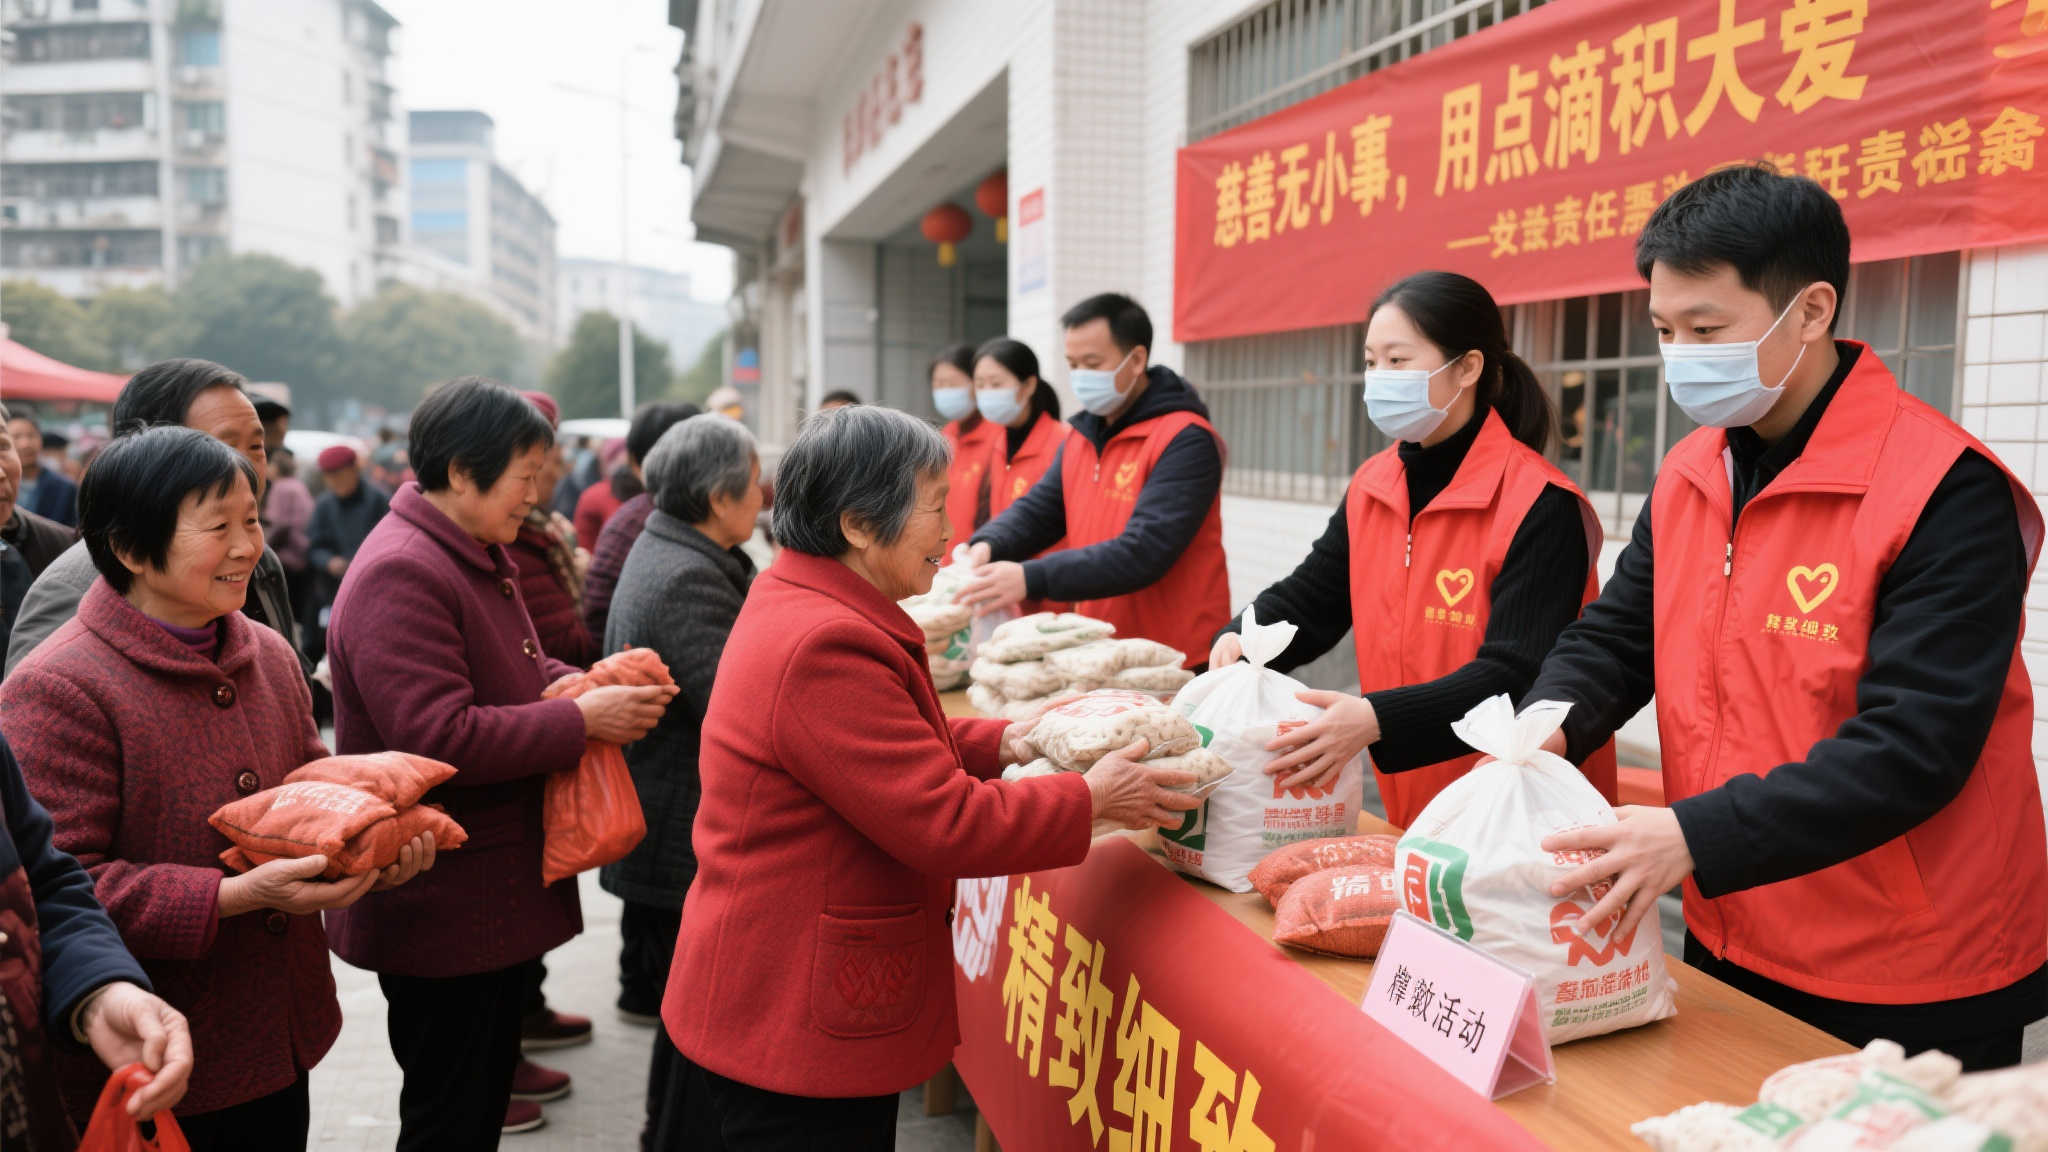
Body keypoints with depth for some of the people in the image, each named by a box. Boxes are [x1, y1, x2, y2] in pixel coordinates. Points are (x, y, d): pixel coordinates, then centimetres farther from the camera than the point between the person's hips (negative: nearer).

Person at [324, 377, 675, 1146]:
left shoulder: (479, 558, 11)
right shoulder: (401, 576, -22)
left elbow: (518, 670, 20)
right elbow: (440, 738, -29)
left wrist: (590, 684, -1)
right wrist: (586, 720, -23)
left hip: (495, 892, 10)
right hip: (442, 903, -10)